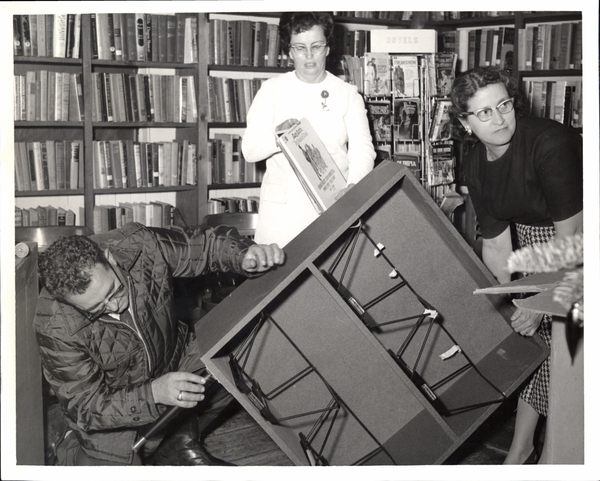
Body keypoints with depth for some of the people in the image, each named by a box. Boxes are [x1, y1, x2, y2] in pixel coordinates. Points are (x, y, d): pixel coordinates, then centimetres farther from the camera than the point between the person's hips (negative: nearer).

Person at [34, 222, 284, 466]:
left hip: (174, 363, 4)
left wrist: (245, 254, -31)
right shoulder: (55, 328, -29)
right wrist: (153, 393, -37)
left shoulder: (140, 246, -24)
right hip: (112, 412, -3)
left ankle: (181, 440, 0)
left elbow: (205, 242, -9)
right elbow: (85, 407, -23)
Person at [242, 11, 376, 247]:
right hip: (283, 207, 0)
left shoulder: (348, 94, 9)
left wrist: (353, 186, -20)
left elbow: (362, 149, -1)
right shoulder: (272, 90, 7)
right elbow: (249, 150, 1)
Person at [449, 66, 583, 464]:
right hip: (535, 242, 6)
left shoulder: (549, 143, -27)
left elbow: (570, 232, -25)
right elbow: (496, 243, 1)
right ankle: (520, 452, 22)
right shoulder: (476, 167, -6)